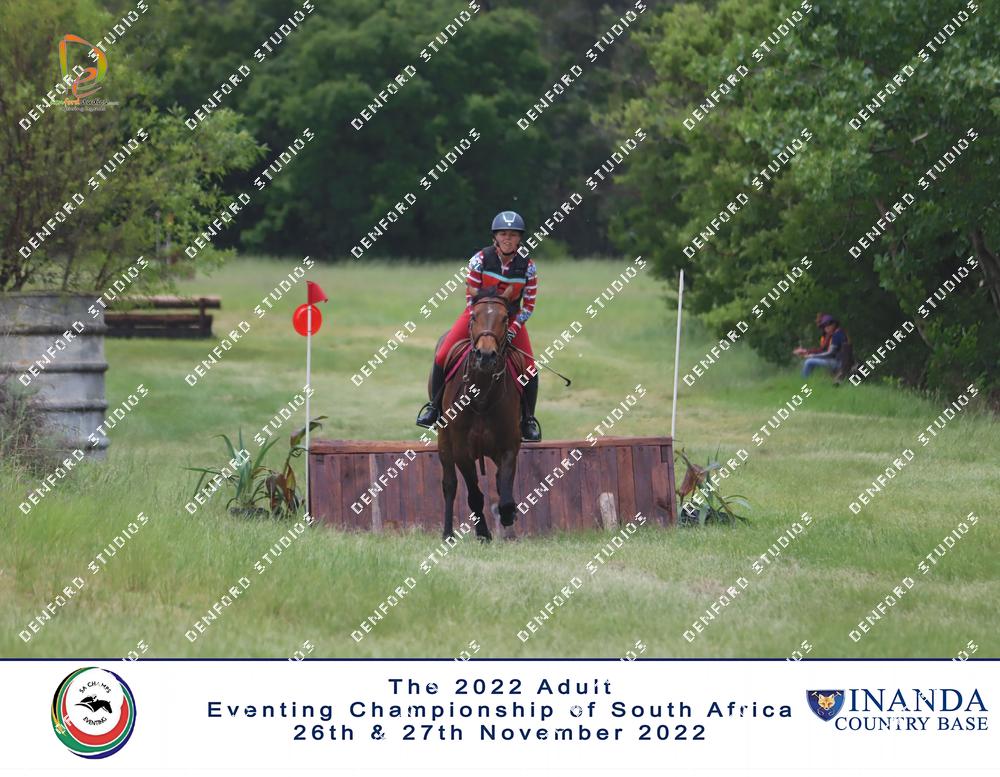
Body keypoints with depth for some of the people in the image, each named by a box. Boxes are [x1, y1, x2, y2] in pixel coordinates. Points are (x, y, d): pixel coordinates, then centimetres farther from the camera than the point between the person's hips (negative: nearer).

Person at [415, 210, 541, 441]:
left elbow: (529, 305, -8)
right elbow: (470, 297, -11)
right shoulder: (480, 259, -17)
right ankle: (434, 406, 5)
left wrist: (512, 331, -18)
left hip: (510, 318, 1)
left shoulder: (527, 266, -14)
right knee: (442, 356, -14)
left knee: (530, 370, -11)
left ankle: (528, 421, 7)